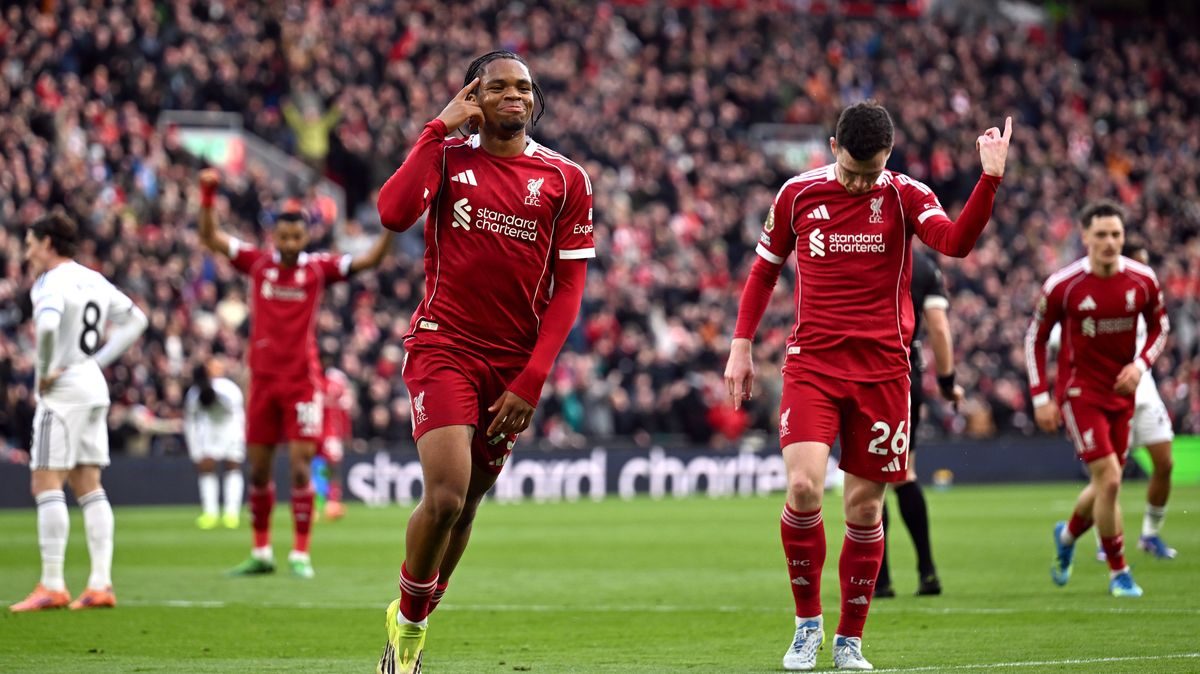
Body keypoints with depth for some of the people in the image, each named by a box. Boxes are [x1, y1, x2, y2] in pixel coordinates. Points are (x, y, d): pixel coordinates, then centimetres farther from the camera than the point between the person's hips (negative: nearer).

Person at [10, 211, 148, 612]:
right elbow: (135, 320, 20)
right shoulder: (93, 280, 12)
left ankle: (52, 586, -10)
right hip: (94, 386, 8)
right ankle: (101, 584, 6)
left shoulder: (52, 283, -13)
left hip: (63, 388, -8)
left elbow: (47, 326, -32)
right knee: (89, 488, 10)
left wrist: (44, 372, -18)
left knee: (46, 486, -6)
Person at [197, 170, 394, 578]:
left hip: (302, 381, -2)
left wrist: (391, 229, -18)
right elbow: (210, 238, 4)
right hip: (263, 379, 2)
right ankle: (261, 553, 18)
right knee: (258, 468, 7)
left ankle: (300, 554, -2)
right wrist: (208, 197, -9)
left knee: (301, 465, -8)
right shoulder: (258, 263, 4)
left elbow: (369, 261, -4)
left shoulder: (318, 268, 0)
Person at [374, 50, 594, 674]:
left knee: (464, 505, 8)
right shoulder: (448, 156, 2)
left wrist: (531, 382, -7)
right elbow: (394, 213, -18)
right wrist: (440, 128, -12)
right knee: (446, 495, -18)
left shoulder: (565, 179, 3)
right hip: (444, 346, -2)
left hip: (513, 365, 2)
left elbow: (567, 289, 1)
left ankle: (410, 624, 29)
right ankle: (408, 618, 6)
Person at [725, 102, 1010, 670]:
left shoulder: (905, 196, -1)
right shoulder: (798, 194, 4)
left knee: (865, 506, 3)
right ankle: (807, 623, 2)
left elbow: (955, 242, -20)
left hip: (881, 368, 0)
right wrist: (741, 345, 11)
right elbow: (765, 269, 17)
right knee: (803, 486, -18)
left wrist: (990, 179, -32)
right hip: (811, 364, 0)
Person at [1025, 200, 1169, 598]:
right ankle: (1119, 573, -1)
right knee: (1109, 479, -15)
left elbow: (1159, 327, 10)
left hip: (1121, 392, 4)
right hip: (1079, 392, -4)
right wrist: (1041, 397, -6)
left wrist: (1140, 364, -8)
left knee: (1106, 484, 12)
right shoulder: (1062, 285, -13)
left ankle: (1068, 535, 44)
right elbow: (1035, 338, -2)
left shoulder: (1142, 280, -5)